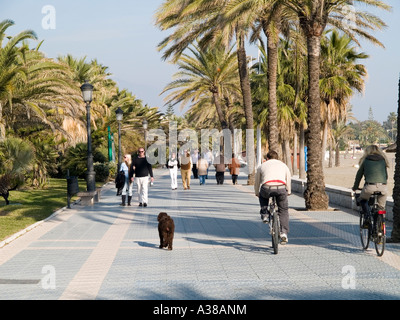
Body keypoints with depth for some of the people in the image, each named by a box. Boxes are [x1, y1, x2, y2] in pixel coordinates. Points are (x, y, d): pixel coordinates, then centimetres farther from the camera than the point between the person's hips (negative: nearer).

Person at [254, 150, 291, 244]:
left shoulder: (262, 166, 27)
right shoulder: (283, 165, 30)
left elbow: (257, 182, 34)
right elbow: (288, 180, 37)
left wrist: (257, 193, 51)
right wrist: (288, 192, 53)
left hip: (267, 188, 0)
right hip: (281, 188, 0)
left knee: (262, 196, 36)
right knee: (283, 210, 17)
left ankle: (264, 214, 19)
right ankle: (284, 233, 8)